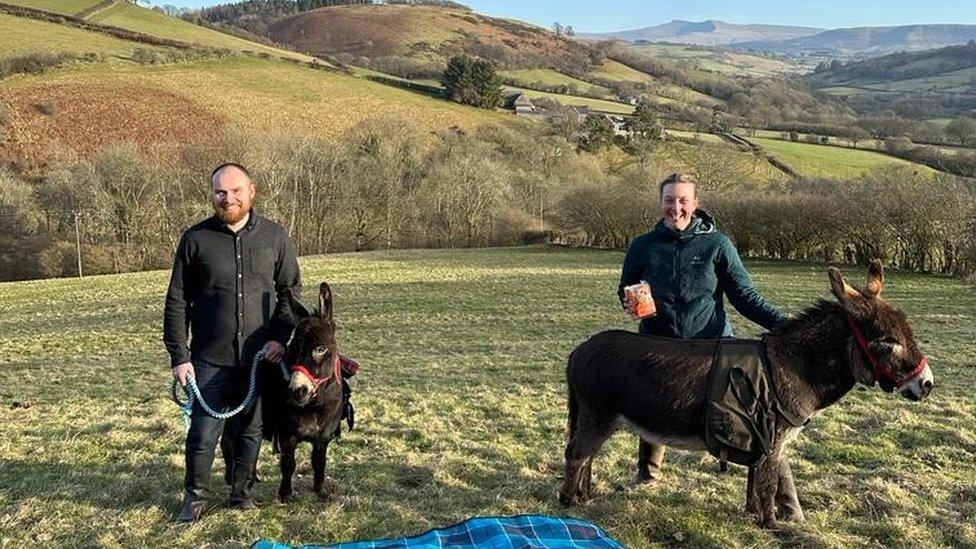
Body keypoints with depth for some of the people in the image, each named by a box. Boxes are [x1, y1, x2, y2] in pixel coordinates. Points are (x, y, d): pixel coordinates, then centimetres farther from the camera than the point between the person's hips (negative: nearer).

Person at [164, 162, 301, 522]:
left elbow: (291, 290, 6)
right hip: (210, 358, -1)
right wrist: (179, 356, -5)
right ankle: (196, 495, 24)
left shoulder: (275, 236, 1)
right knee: (203, 432, 4)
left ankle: (242, 491, 30)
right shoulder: (195, 239, -3)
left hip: (260, 357, 1)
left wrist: (281, 336, -7)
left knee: (250, 431, 12)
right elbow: (177, 301, 0)